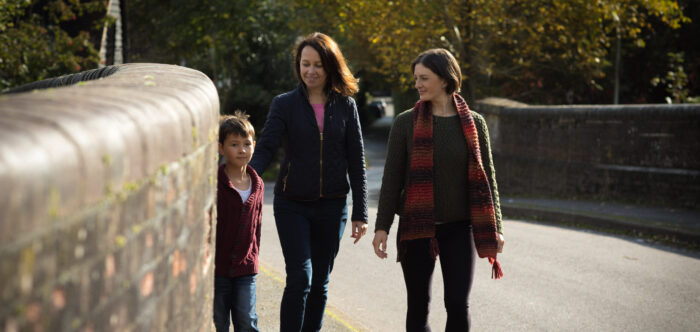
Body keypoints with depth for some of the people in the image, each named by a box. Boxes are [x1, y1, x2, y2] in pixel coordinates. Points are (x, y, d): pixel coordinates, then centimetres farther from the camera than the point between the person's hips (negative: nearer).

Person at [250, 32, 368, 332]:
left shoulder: (345, 106, 4)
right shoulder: (285, 104, -1)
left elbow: (356, 161, 5)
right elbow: (265, 150, -10)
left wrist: (360, 213, 2)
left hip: (332, 206, 2)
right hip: (292, 205, -2)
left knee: (320, 283, 8)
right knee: (299, 277, -13)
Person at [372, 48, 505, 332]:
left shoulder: (473, 123, 2)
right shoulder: (406, 123, -1)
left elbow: (486, 177, 5)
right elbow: (391, 178, 0)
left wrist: (495, 228, 2)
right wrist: (382, 226, -6)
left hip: (459, 228, 0)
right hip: (416, 228, 0)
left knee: (458, 304, -8)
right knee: (418, 305, 4)